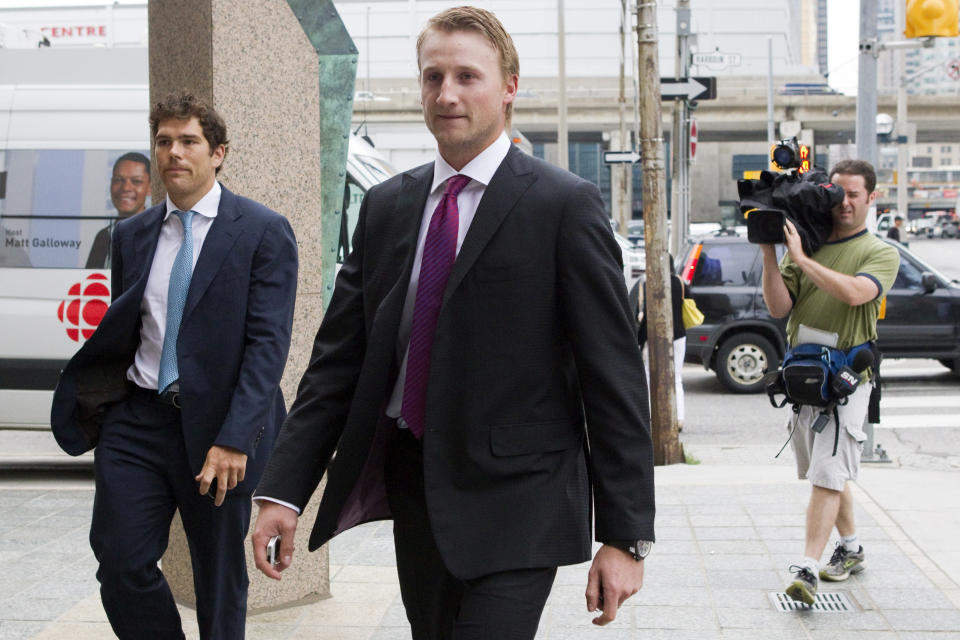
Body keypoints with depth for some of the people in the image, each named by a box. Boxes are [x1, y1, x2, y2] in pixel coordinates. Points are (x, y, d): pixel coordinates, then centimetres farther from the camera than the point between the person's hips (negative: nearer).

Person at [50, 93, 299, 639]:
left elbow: (269, 342, -12)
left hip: (217, 429, -4)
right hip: (136, 420, 4)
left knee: (220, 577, 8)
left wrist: (233, 439, -20)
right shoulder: (132, 235, 11)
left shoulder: (264, 231, -5)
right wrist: (84, 399, 1)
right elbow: (120, 333, 17)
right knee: (121, 563, -3)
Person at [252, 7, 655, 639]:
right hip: (412, 488, 5)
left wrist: (626, 536, -12)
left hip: (515, 498, -5)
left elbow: (614, 376, -9)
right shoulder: (386, 206, 9)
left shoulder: (566, 205, -7)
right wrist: (284, 490, -1)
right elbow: (339, 357, 8)